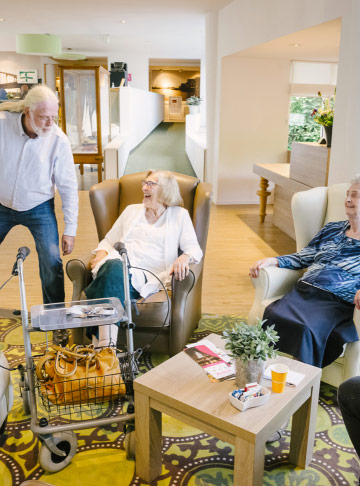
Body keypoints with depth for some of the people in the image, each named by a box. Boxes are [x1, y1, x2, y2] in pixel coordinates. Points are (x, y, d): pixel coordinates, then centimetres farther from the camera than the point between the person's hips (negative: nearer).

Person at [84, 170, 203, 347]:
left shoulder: (179, 215, 19)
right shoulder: (131, 210, 30)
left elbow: (194, 248, 9)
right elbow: (108, 241, 29)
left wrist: (184, 258, -15)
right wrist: (101, 255, 6)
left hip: (147, 276, -3)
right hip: (116, 266, 3)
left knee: (115, 271, -37)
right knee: (113, 266, -37)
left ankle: (101, 342, -42)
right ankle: (106, 343, -44)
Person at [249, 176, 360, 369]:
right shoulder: (332, 229, 24)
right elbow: (302, 258, 23)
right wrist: (271, 260, 8)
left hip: (336, 302, -4)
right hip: (304, 291, 4)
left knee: (307, 328, -34)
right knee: (272, 315, -26)